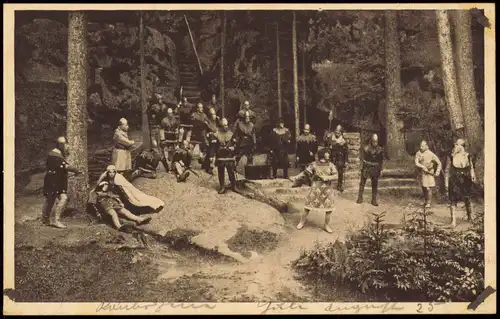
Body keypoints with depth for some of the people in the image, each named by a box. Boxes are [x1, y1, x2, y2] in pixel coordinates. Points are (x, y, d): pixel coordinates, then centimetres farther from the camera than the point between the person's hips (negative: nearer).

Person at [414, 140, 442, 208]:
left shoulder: (431, 154, -15)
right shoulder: (418, 153, -5)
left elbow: (439, 163, -6)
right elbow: (416, 163, -16)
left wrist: (438, 171, -13)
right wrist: (422, 167, -31)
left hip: (429, 173, -5)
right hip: (421, 173, 5)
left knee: (428, 188, -10)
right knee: (423, 188, 14)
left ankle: (428, 203, -4)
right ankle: (426, 201, 30)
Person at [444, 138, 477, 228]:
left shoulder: (467, 156, 0)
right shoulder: (451, 157, -5)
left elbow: (471, 168, 12)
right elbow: (447, 170, 0)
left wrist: (473, 176, -4)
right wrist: (446, 182, -3)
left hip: (465, 180, 1)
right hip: (454, 181, -1)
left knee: (467, 200, 8)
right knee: (453, 200, -3)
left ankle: (470, 216, 31)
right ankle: (453, 220, 4)